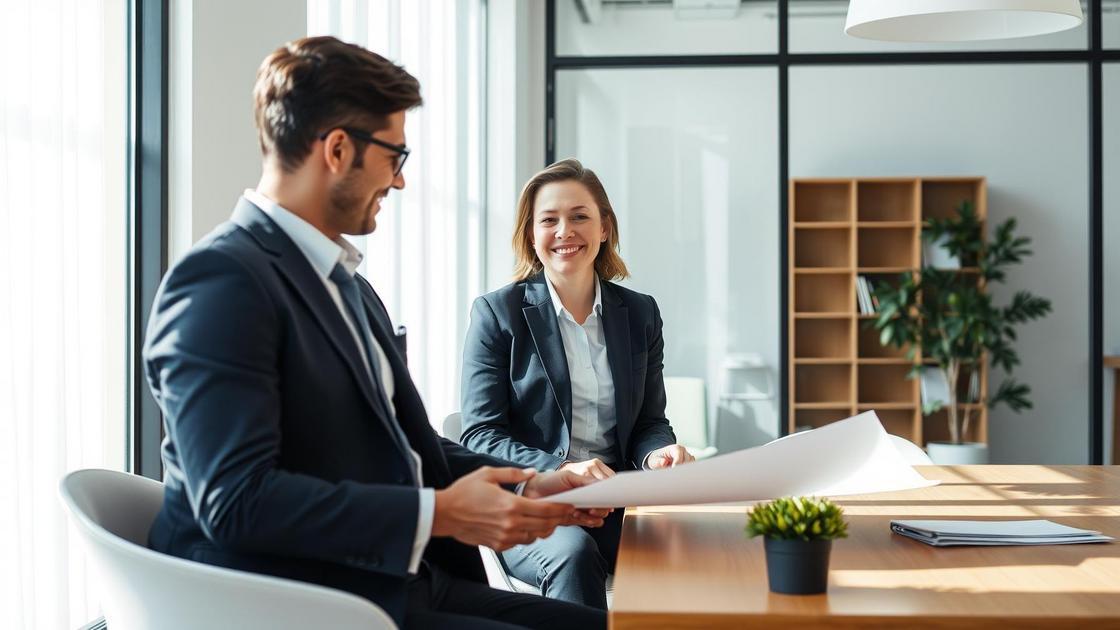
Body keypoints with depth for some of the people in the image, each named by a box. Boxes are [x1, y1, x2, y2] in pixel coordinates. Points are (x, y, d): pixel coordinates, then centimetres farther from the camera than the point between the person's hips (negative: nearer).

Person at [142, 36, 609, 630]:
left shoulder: (349, 287, 17)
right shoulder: (220, 280, -14)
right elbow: (235, 498, -22)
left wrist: (526, 486, 6)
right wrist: (439, 514, -21)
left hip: (400, 582, 9)